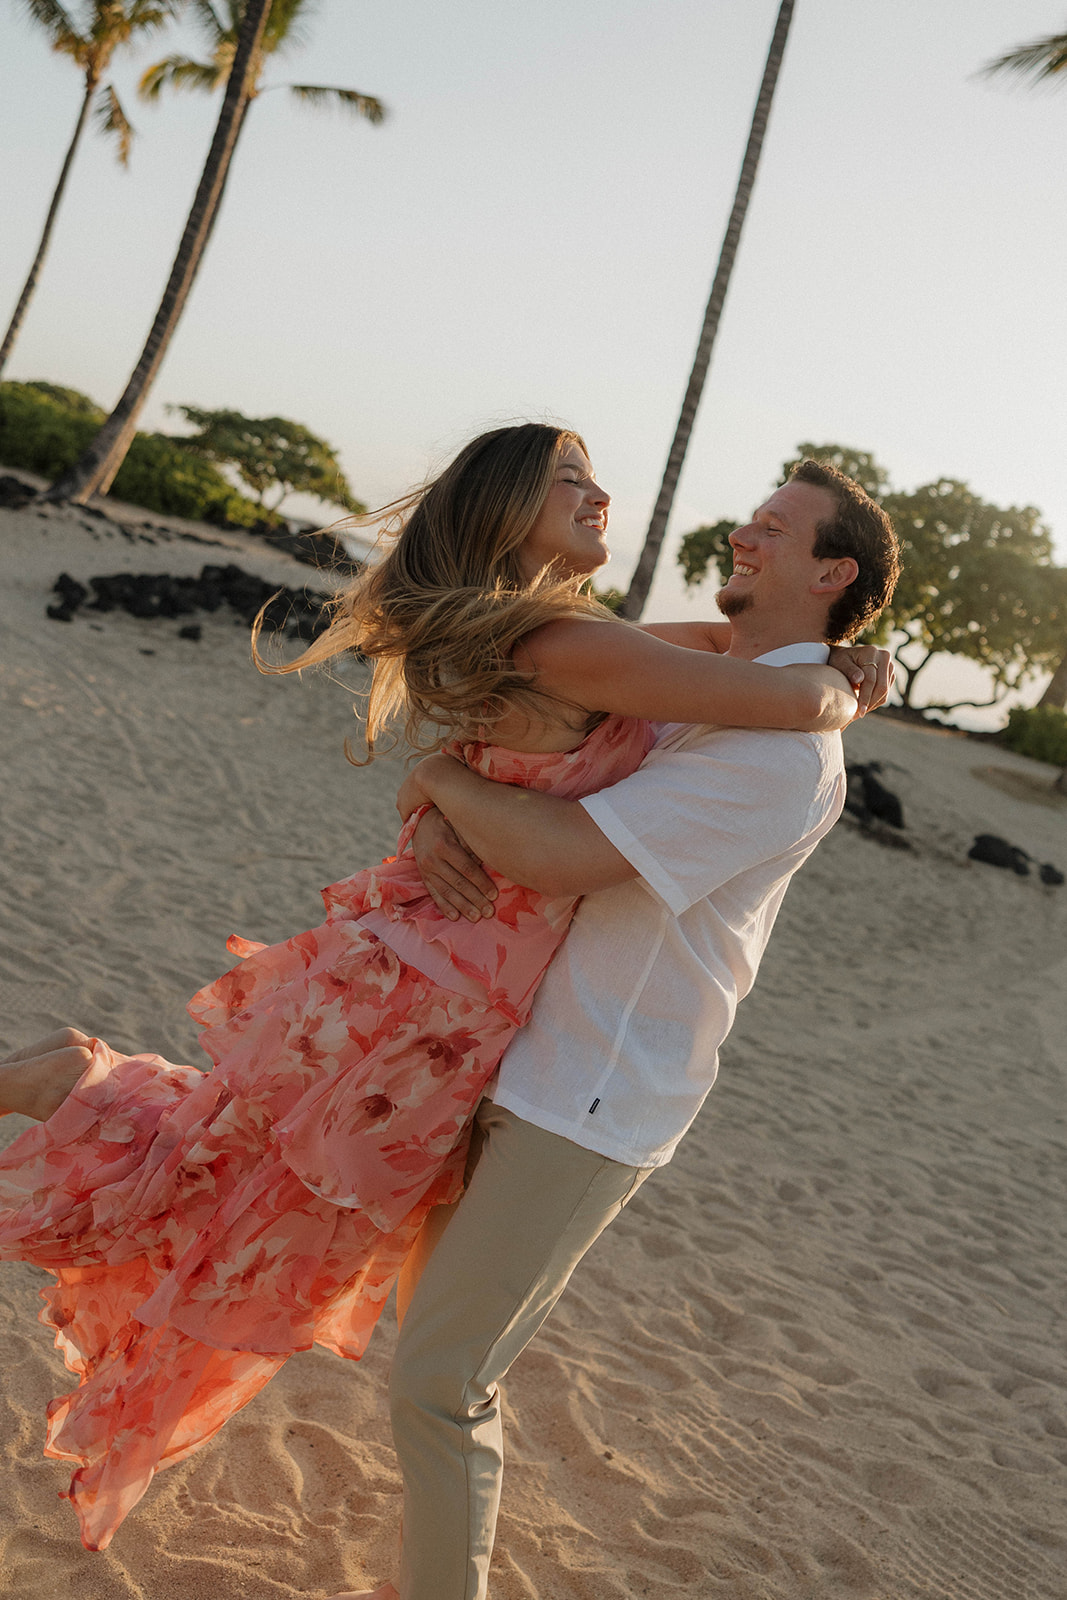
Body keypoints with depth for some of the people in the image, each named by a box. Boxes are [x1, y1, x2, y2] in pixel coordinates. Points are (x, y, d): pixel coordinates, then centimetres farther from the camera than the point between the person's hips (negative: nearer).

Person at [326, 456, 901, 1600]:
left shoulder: (782, 747, -19)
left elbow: (552, 854, -26)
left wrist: (444, 778, -8)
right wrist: (439, 819, -8)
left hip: (585, 1107, -9)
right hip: (523, 1064, 9)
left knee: (439, 1379, -3)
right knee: (429, 1321, 20)